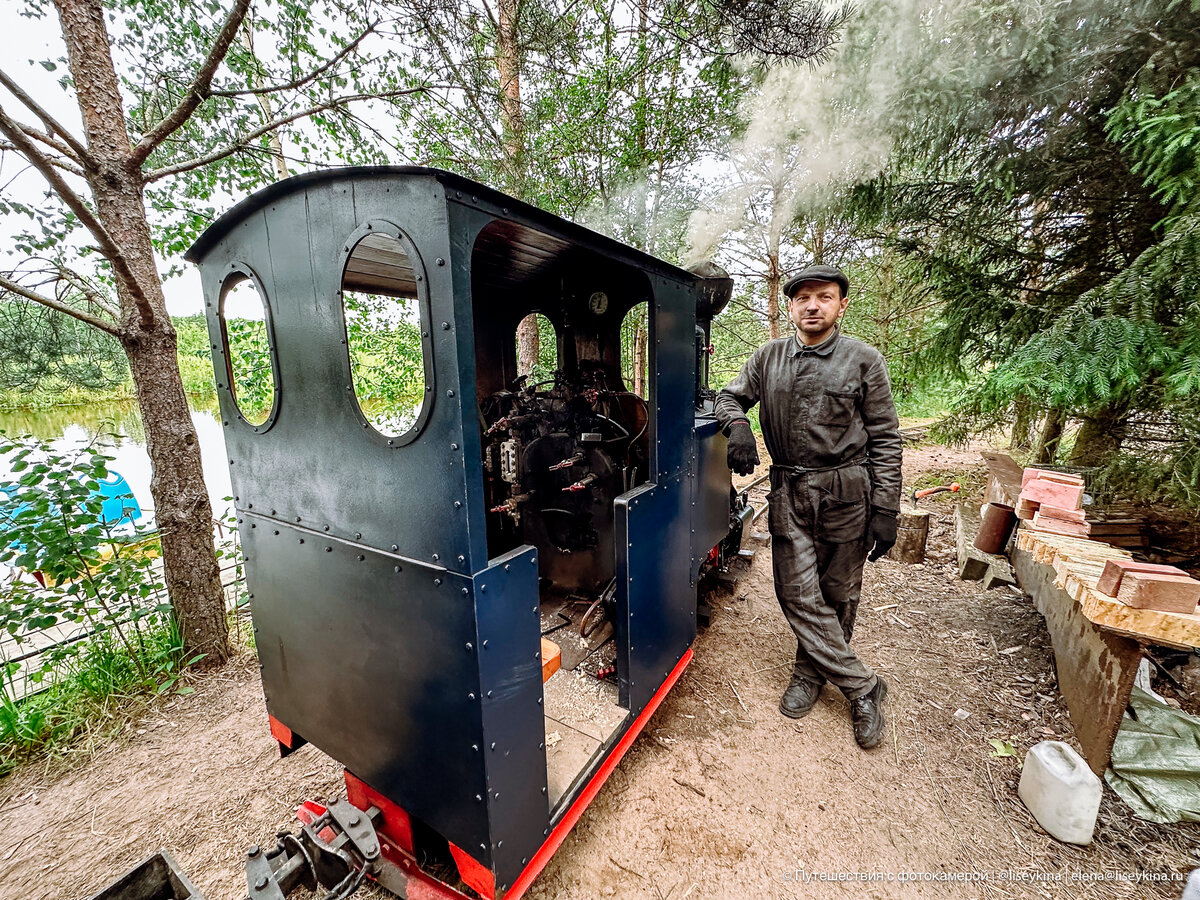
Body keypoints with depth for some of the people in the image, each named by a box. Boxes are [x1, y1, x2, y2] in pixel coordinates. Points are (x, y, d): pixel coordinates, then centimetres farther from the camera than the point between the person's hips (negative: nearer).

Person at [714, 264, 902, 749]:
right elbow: (729, 396, 14)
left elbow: (885, 440, -1)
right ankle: (862, 687, 21)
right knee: (798, 595, 1)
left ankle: (811, 671, 35)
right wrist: (738, 426, -11)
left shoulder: (864, 360, -1)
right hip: (789, 494, 2)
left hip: (846, 494, -1)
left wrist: (886, 510, -6)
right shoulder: (768, 358, 5)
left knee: (838, 595, 11)